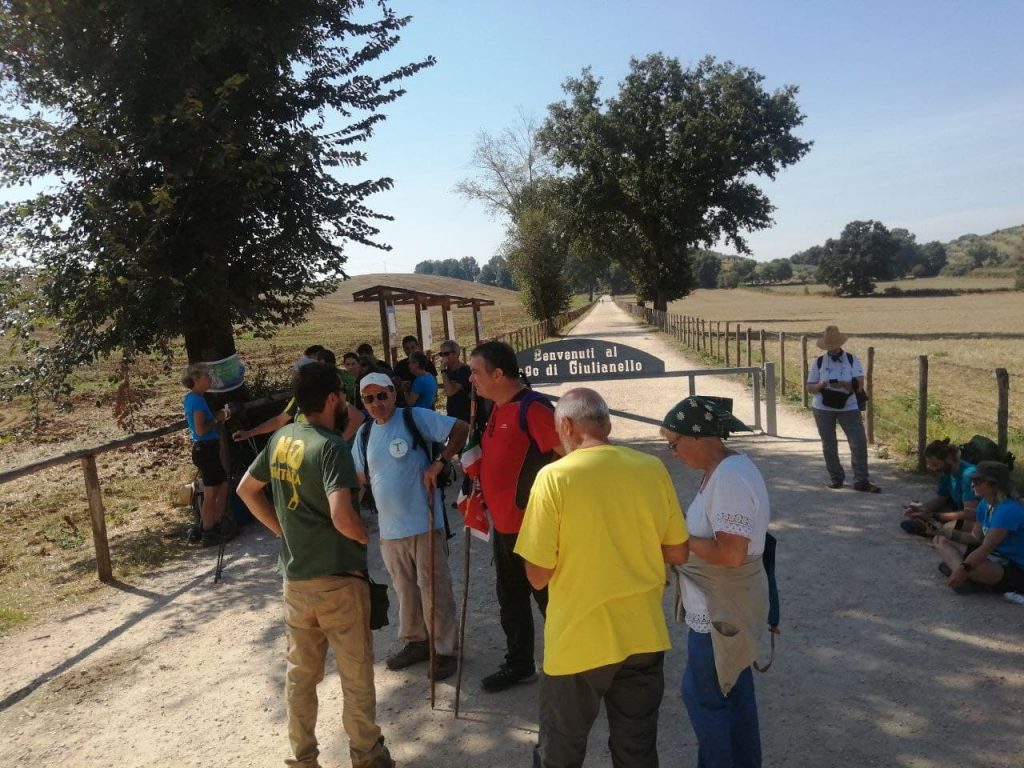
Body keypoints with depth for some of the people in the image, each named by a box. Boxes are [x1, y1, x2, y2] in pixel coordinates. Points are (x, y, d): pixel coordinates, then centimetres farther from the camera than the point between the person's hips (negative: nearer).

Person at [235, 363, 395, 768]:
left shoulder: (280, 439, 2)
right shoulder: (331, 446, -20)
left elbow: (246, 489, 14)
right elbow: (341, 516, -31)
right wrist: (366, 538, -12)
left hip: (295, 577, 7)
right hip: (337, 578, -7)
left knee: (300, 673, 19)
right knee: (356, 675, 11)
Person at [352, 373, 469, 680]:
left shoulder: (415, 418, -10)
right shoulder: (364, 434, 9)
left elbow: (461, 429, -13)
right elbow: (360, 476, 18)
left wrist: (439, 463, -18)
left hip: (423, 522, -6)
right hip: (389, 527, 6)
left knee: (434, 588, 3)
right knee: (405, 589, 18)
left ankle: (445, 649, 18)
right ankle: (415, 641, 35)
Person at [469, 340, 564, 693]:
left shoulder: (532, 409, -20)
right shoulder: (496, 410, 9)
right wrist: (483, 492, 12)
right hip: (503, 525, 9)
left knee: (548, 599, 7)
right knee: (510, 600, 20)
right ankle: (519, 664, 37)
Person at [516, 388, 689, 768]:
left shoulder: (554, 477, -17)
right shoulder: (653, 469, -5)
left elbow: (538, 575, -14)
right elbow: (678, 553, 4)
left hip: (579, 642, -3)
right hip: (644, 636, 4)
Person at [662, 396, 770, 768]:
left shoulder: (730, 478, -26)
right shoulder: (724, 469, 5)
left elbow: (730, 554, -29)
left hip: (723, 608, -10)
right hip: (726, 603, 10)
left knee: (703, 695, 7)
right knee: (733, 688, 22)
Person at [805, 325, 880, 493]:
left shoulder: (853, 360, -3)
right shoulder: (819, 362, 0)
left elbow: (860, 384, -12)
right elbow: (809, 388, 0)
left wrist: (844, 384, -31)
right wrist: (819, 386, -22)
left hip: (848, 408, -1)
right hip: (823, 409, 1)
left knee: (859, 442, -6)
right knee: (829, 444, 8)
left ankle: (861, 480, 2)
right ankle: (836, 477, 23)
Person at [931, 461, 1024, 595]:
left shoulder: (1008, 510, -25)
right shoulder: (984, 504, 4)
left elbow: (987, 547, -30)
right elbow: (976, 537, 11)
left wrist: (963, 568, -37)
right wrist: (953, 534, -7)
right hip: (996, 558, 10)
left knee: (968, 567, -40)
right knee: (940, 540, 0)